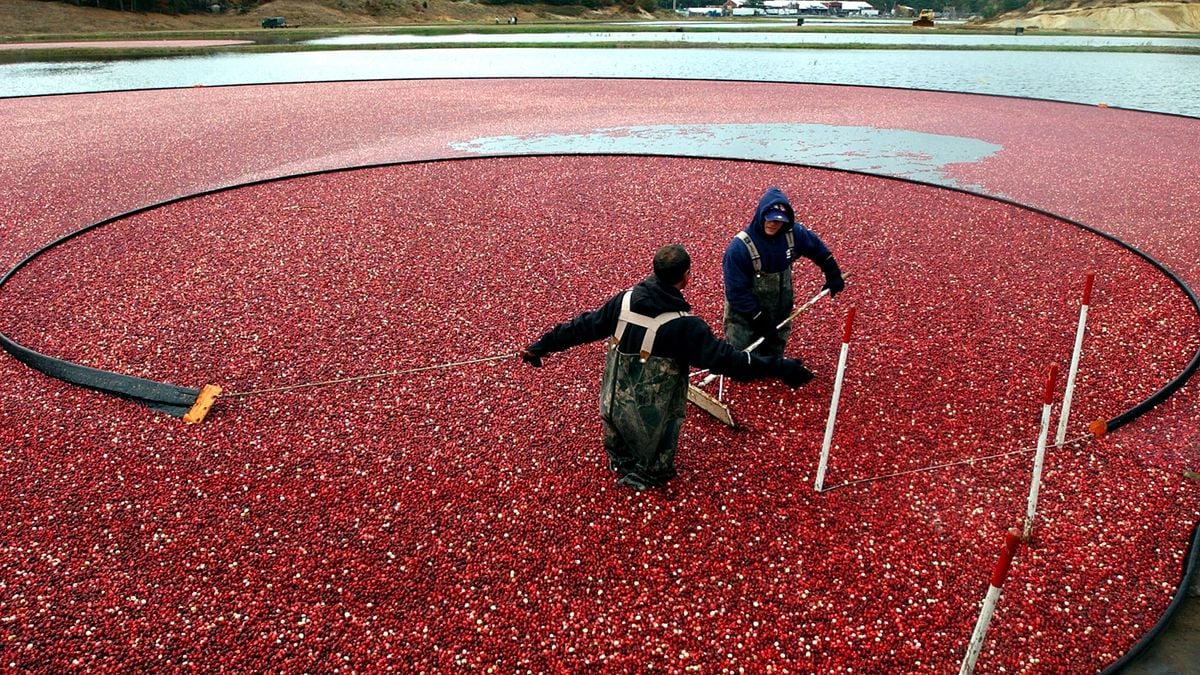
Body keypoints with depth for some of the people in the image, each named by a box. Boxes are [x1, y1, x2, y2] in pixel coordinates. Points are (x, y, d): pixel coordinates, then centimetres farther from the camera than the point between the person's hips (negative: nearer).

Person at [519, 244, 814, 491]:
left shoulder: (624, 302, -13)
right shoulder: (684, 325, -28)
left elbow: (581, 327, -3)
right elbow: (726, 359, -29)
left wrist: (541, 346, 11)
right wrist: (782, 368, -25)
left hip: (615, 404, 6)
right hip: (653, 415, -5)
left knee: (621, 452, 36)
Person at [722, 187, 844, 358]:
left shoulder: (793, 234, -10)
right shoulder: (740, 247, -25)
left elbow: (817, 248, 13)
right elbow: (736, 292, -23)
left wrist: (833, 274, 16)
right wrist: (759, 320, -22)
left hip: (780, 311, 5)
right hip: (745, 314, -5)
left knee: (774, 356, 19)